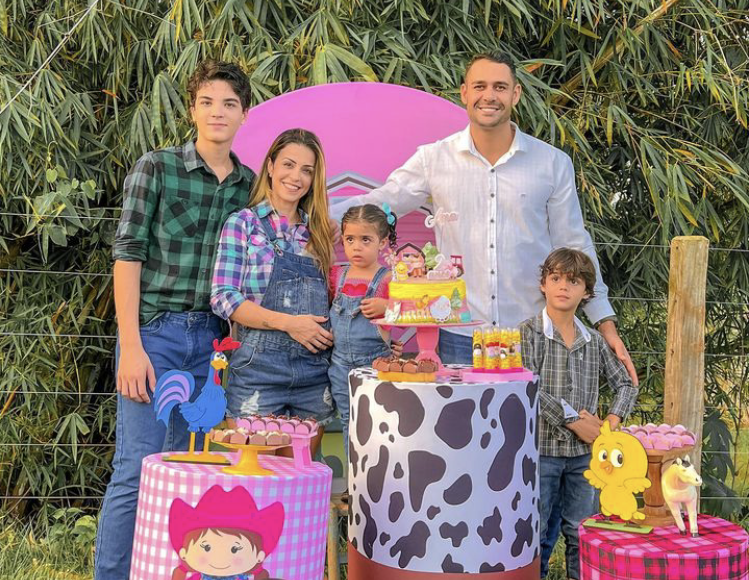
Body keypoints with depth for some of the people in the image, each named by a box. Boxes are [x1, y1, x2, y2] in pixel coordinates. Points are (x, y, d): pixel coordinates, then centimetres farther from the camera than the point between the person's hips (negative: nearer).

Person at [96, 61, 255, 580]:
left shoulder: (251, 186, 9)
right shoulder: (156, 168, -3)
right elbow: (128, 255, -6)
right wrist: (130, 346, -13)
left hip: (213, 341, 4)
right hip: (155, 331, -4)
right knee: (138, 467, -4)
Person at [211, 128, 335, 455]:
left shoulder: (318, 232, 14)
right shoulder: (243, 223, 2)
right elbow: (223, 297, -7)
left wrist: (330, 334, -2)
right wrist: (287, 322, -15)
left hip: (314, 370, 4)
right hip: (259, 367, -4)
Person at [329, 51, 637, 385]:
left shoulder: (553, 163, 3)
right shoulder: (434, 159, 2)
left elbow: (574, 248, 7)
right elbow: (377, 204, 3)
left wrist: (606, 323, 5)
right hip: (459, 336, 0)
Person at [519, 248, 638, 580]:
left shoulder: (594, 341, 6)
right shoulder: (528, 333, -8)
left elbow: (625, 383, 15)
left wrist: (612, 421, -2)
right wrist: (574, 421, -18)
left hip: (583, 452, 4)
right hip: (540, 449, -4)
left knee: (581, 533, 14)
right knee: (536, 533, 5)